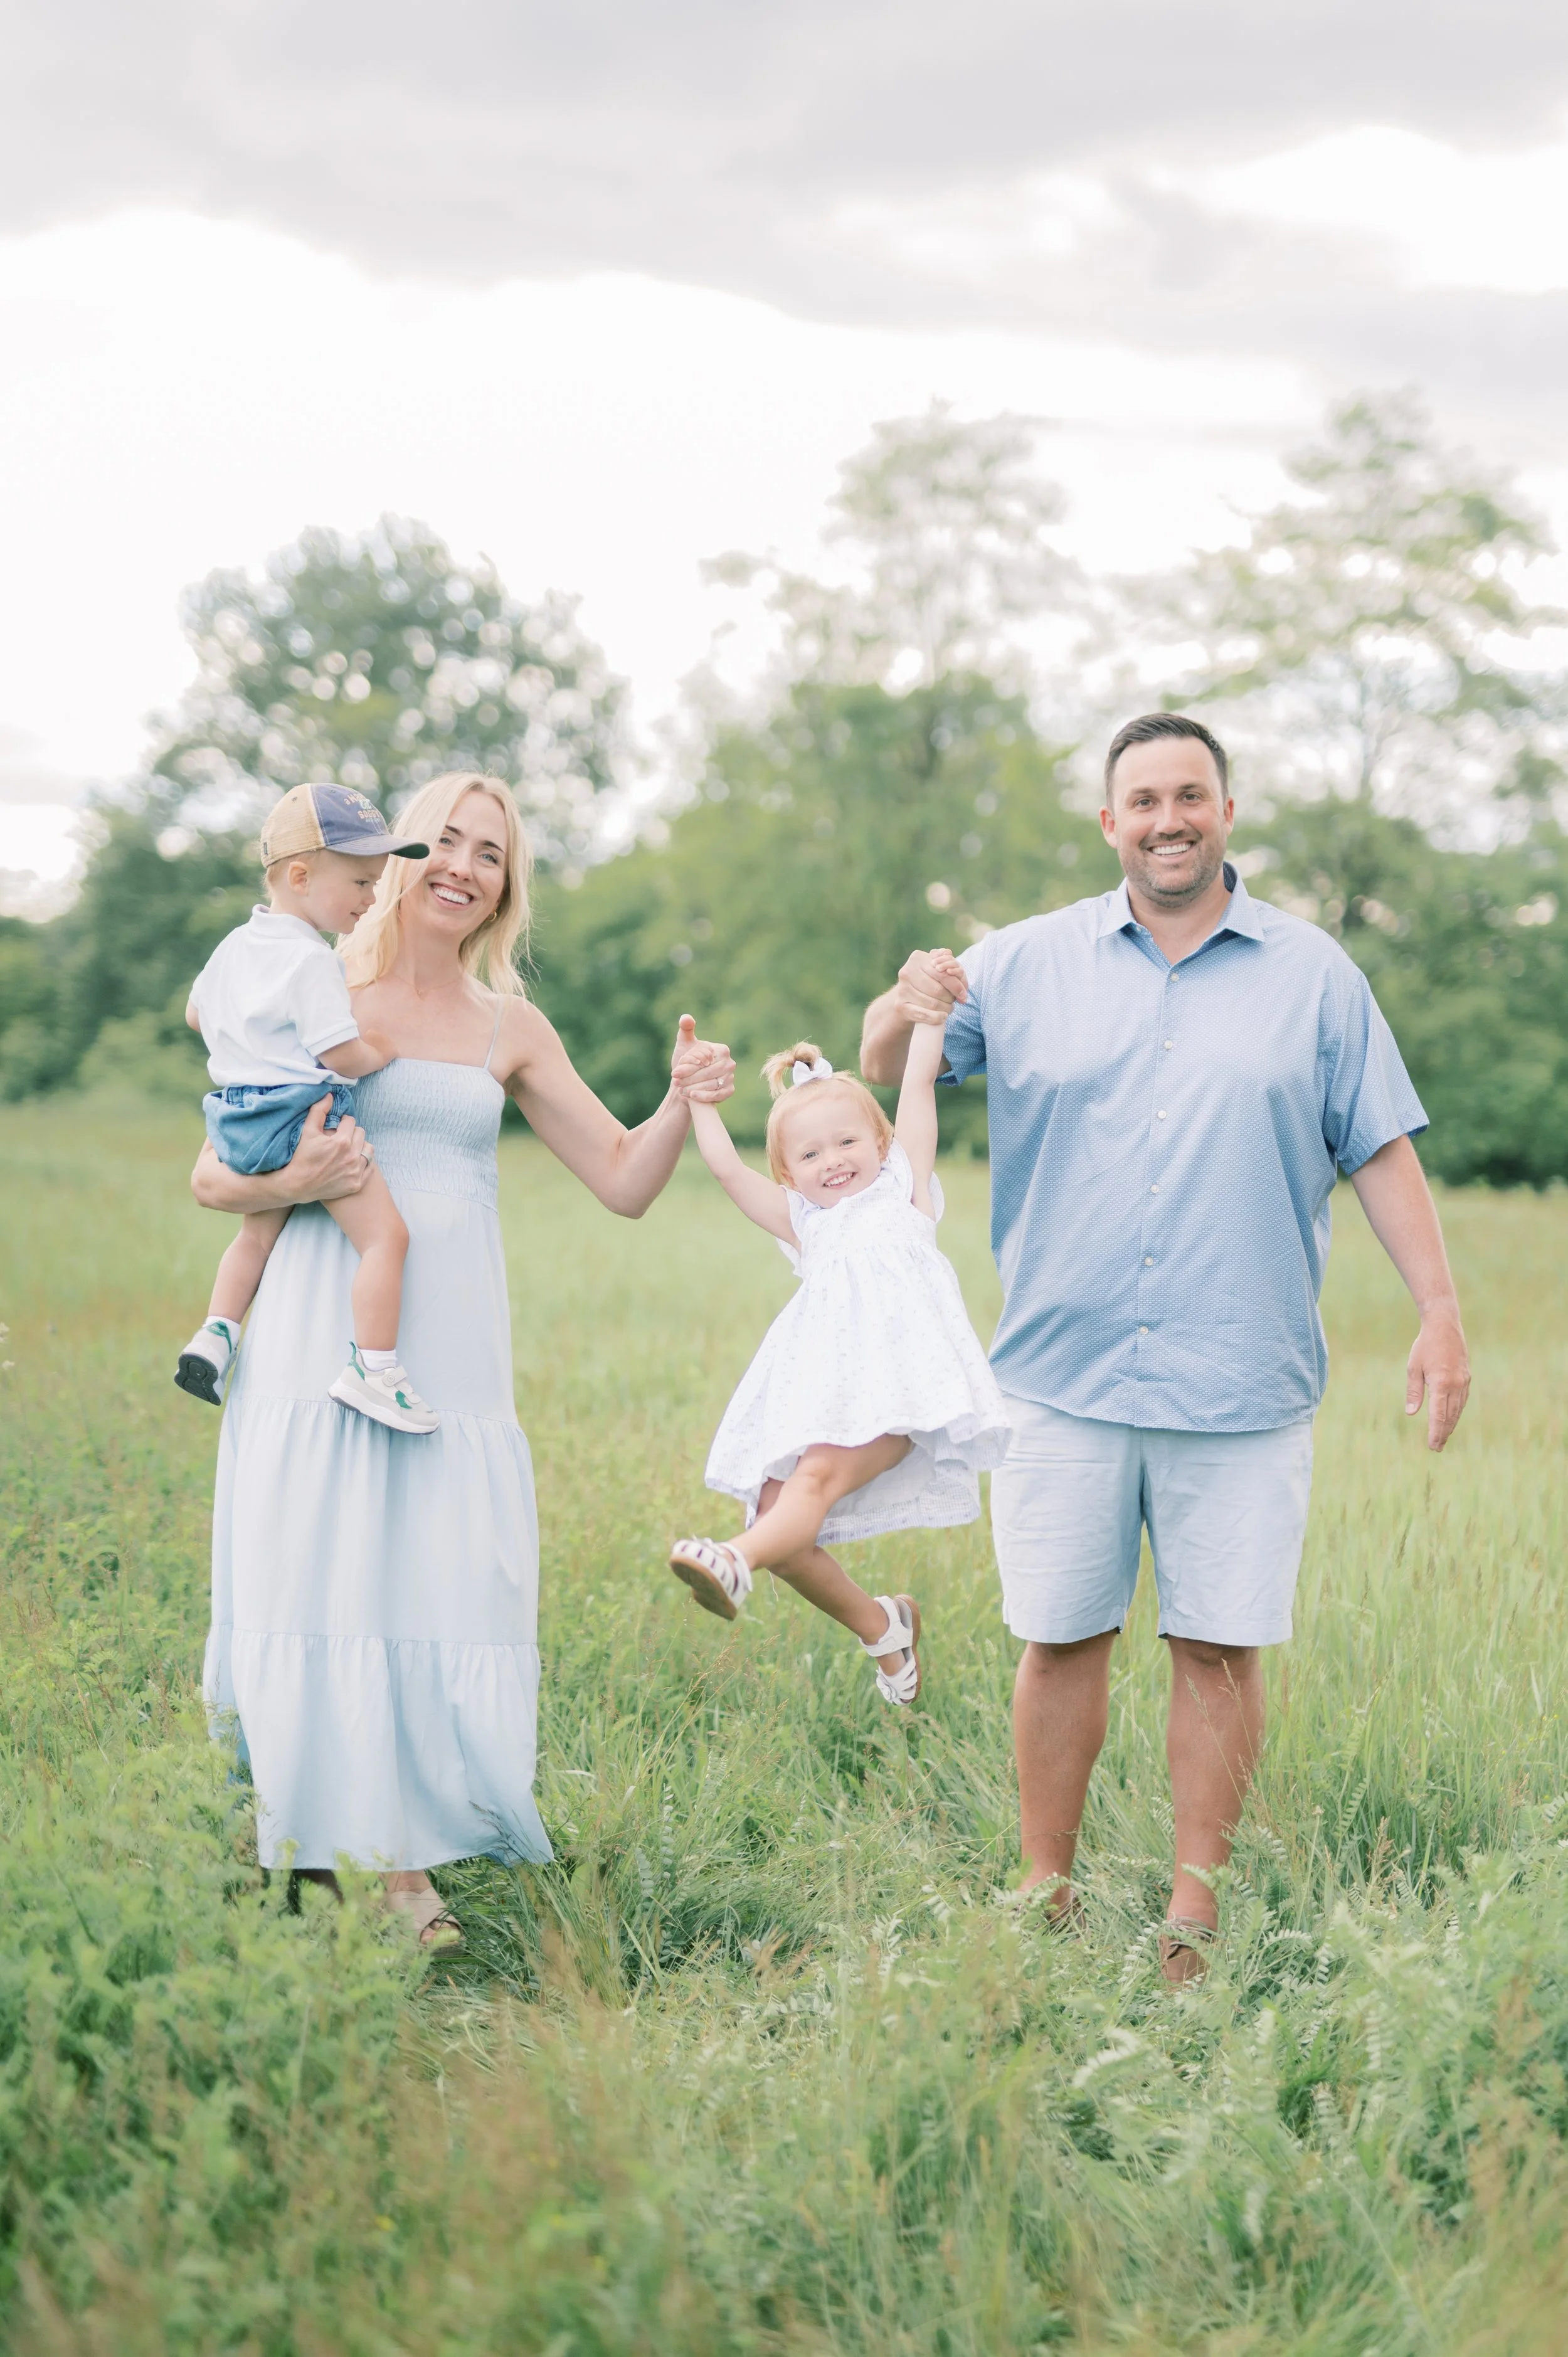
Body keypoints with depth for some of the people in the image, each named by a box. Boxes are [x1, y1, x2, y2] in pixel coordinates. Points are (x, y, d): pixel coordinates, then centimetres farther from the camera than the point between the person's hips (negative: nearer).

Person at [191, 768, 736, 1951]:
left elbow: (625, 1182, 12)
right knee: (317, 1589, -3)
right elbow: (212, 1175, 6)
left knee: (446, 1602, -2)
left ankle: (406, 1860, 11)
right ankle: (313, 1865, 7)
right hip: (323, 1346, -2)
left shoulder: (510, 1031, 12)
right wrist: (295, 1182, -14)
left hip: (454, 1357, 2)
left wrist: (684, 1099, -6)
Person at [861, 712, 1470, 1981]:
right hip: (1067, 1378, 1)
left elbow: (1382, 1150, 6)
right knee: (1060, 1640, 4)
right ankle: (1046, 1897, 16)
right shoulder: (1028, 964, 7)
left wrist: (1441, 1314, -2)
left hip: (1243, 1387, 0)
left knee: (1219, 1645, 2)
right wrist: (905, 1010, -14)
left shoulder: (1314, 973, 7)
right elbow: (883, 1069, 10)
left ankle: (1196, 1909, 12)